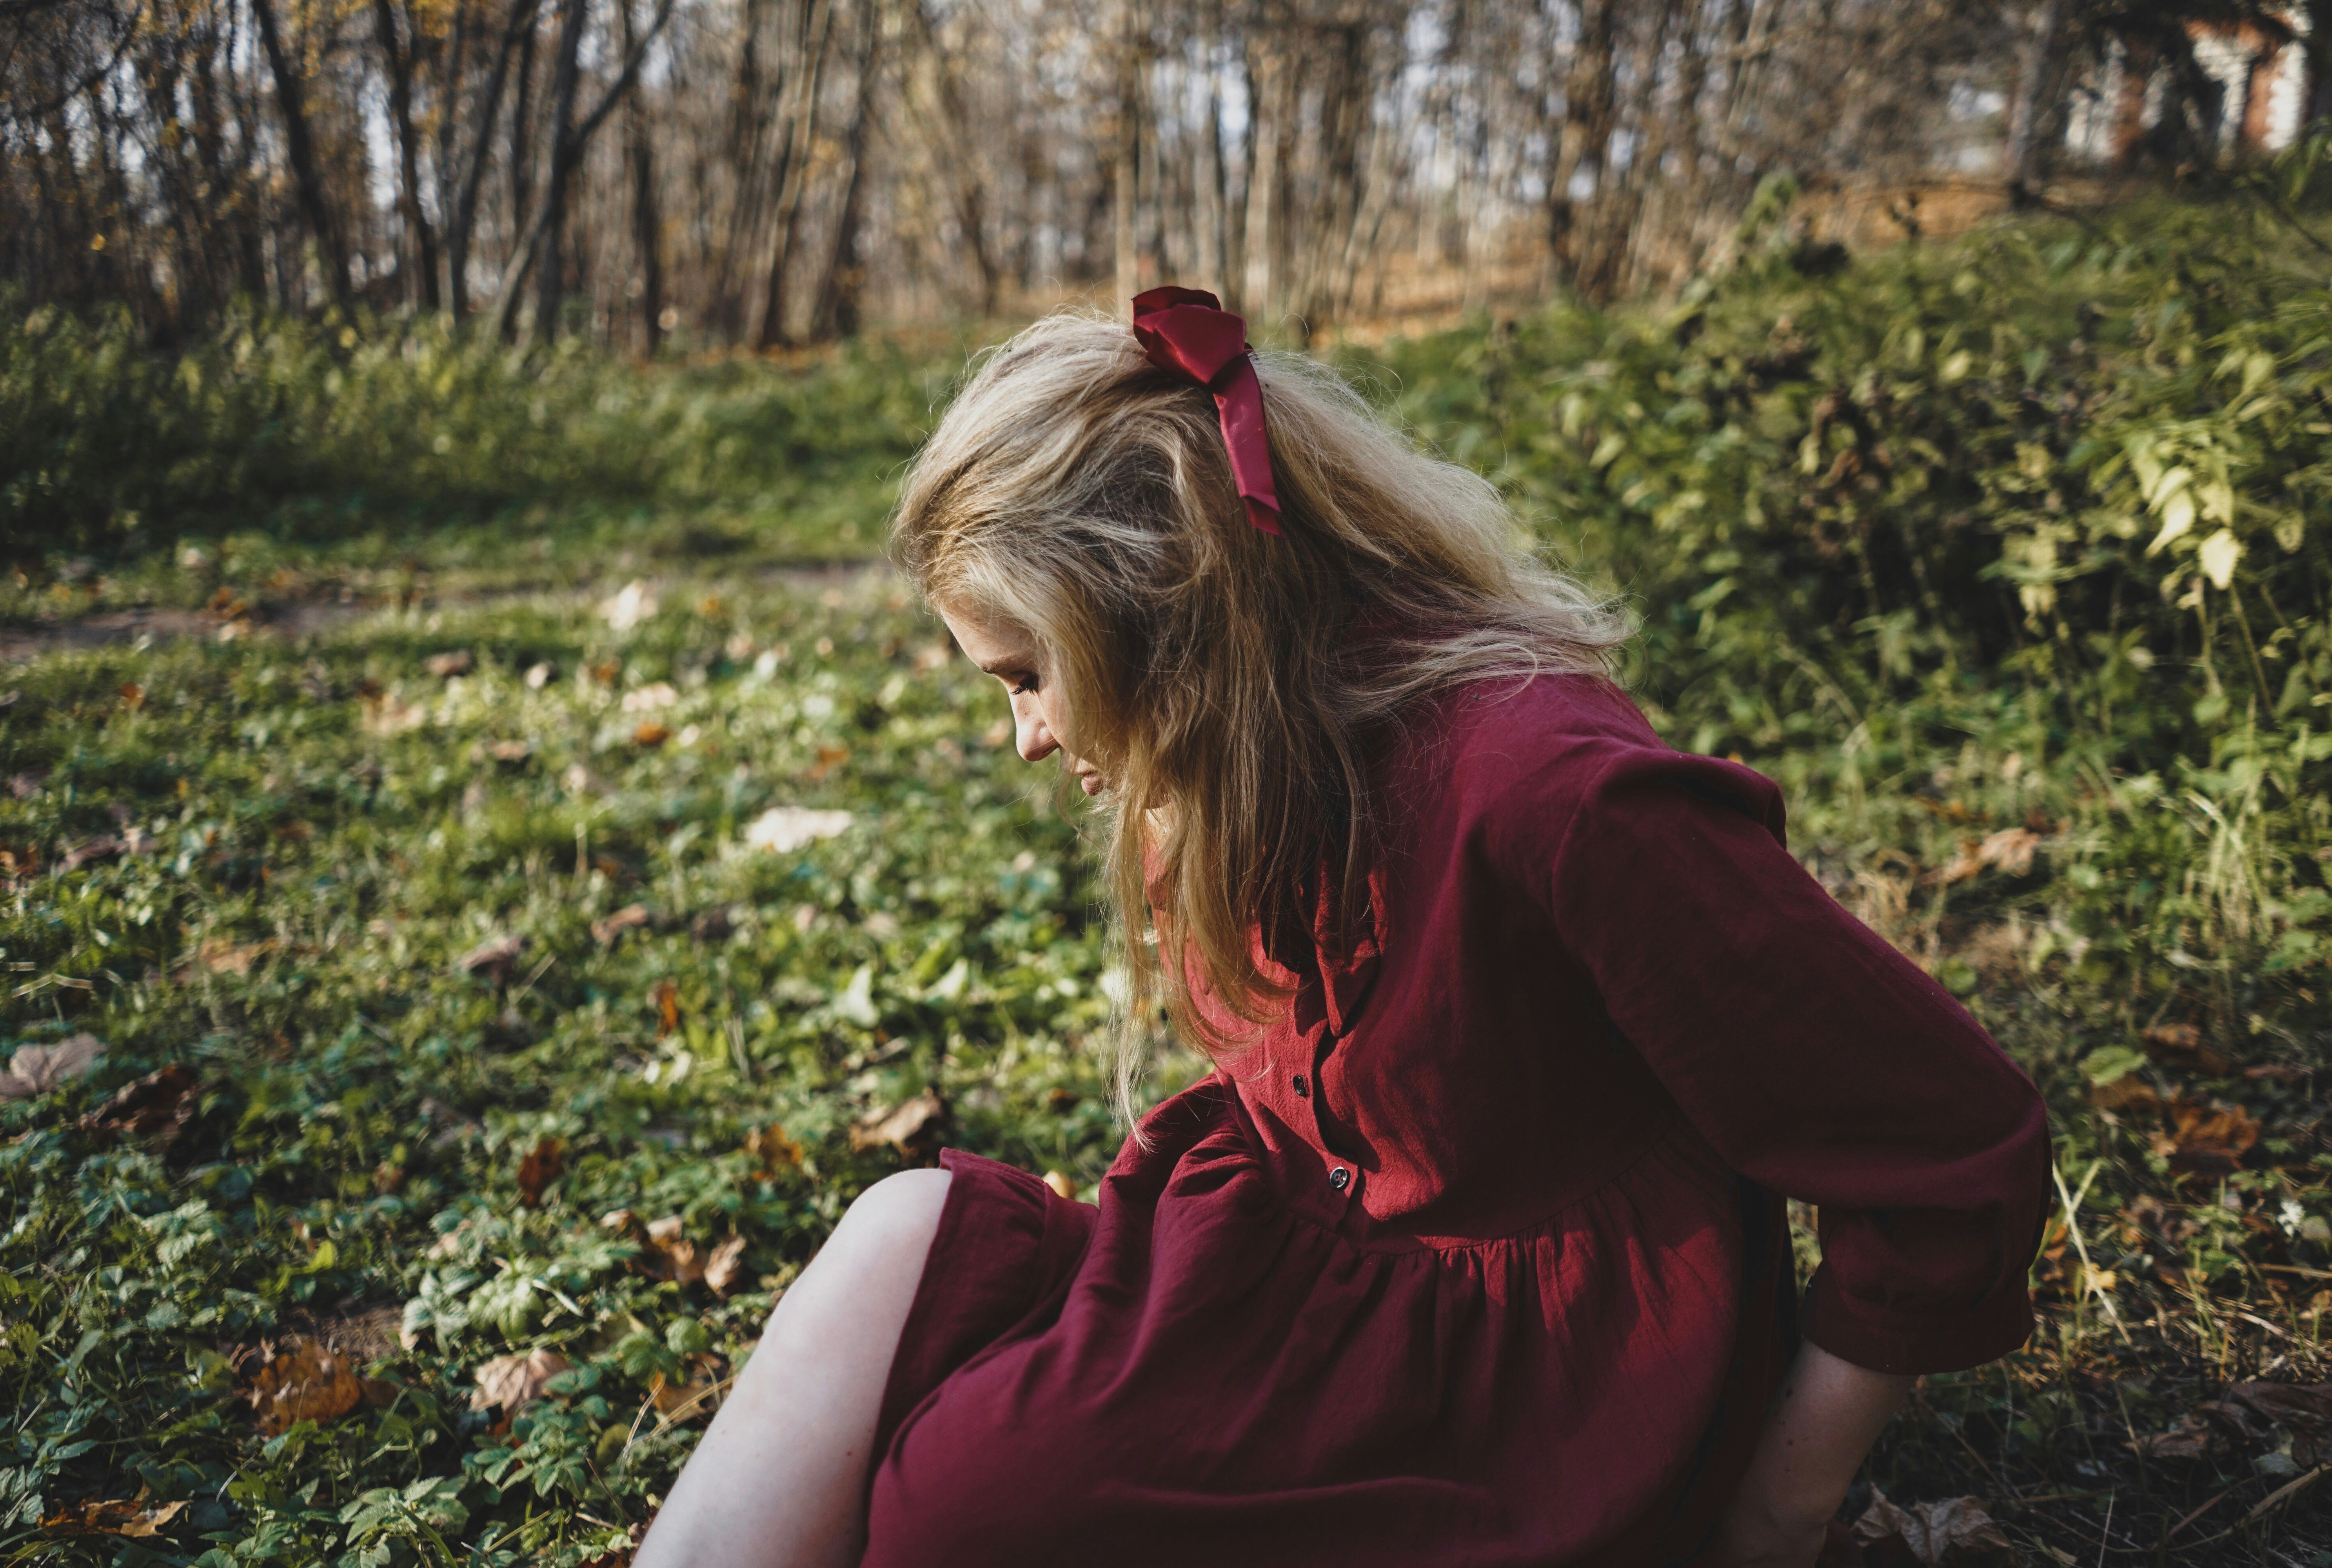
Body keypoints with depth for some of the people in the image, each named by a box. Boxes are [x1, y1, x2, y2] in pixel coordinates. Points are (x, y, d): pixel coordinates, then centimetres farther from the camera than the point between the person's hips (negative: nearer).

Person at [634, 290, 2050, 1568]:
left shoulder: (1560, 796, -26)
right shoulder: (1239, 773, 1)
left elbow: (1963, 1153, -19)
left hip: (1551, 1420, -7)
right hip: (1338, 1296, 8)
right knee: (910, 1246, -15)